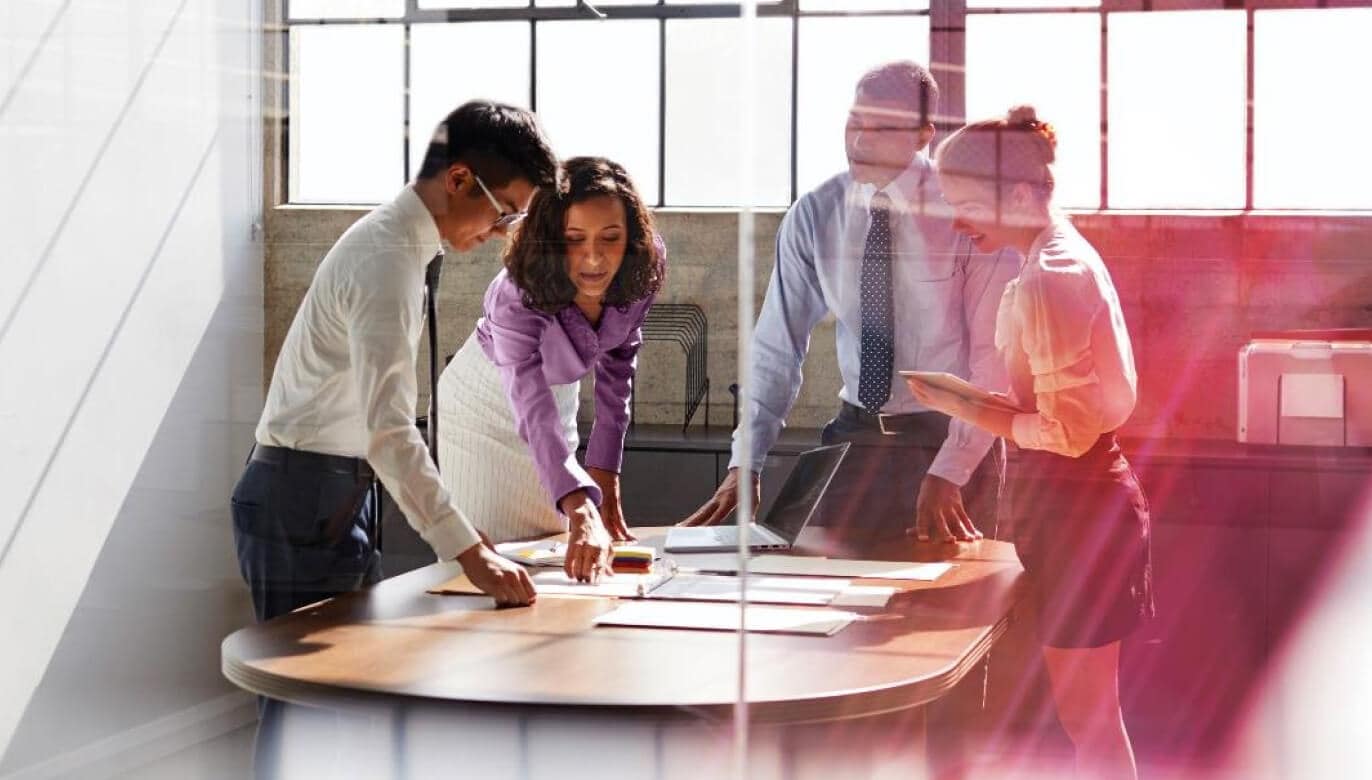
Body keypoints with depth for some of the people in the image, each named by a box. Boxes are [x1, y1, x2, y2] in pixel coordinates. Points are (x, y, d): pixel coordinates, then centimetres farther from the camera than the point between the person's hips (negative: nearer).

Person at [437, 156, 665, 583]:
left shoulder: (643, 271, -23)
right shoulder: (516, 298, -39)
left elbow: (616, 371, -11)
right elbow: (534, 413, -48)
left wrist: (606, 486, -15)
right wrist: (582, 513, -61)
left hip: (560, 391, 5)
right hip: (485, 400, -4)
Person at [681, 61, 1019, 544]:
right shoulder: (814, 215, -4)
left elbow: (994, 357, -14)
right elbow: (777, 346, -1)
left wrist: (947, 473, -21)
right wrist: (745, 465, -9)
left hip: (952, 437, -3)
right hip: (856, 435, 3)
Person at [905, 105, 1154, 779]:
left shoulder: (1047, 279, -20)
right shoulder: (1068, 254, 11)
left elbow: (1069, 431, -21)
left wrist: (964, 411, -15)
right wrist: (977, 401, 12)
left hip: (1074, 503, -10)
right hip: (1082, 496, 10)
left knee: (1086, 718, 0)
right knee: (1090, 713, 17)